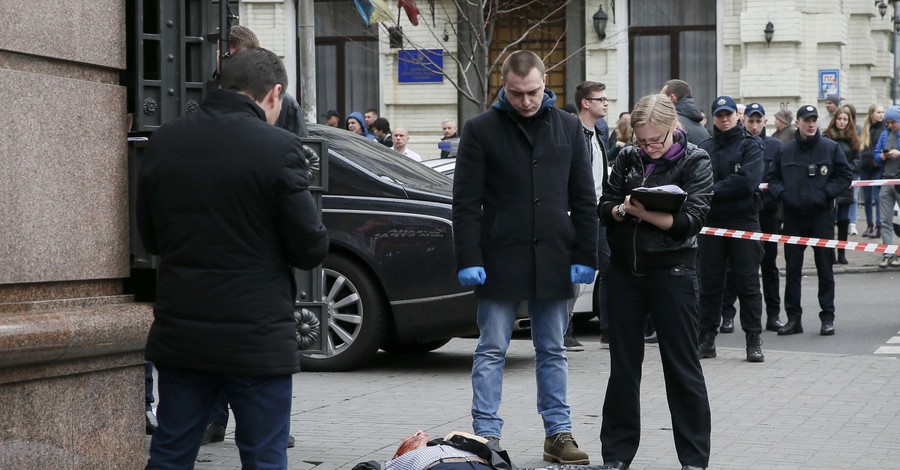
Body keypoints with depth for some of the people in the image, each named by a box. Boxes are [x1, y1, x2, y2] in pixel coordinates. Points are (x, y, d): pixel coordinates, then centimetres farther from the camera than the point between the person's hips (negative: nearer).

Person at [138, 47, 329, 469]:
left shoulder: (163, 142, 2)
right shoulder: (278, 147, -14)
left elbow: (149, 237, 11)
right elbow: (310, 249, -10)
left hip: (179, 334, 5)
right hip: (256, 338, -4)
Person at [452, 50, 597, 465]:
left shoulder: (568, 127, 7)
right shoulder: (481, 130, -2)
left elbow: (583, 199, 8)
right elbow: (466, 202, -4)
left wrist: (585, 256, 2)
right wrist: (469, 259, -11)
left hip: (554, 260, 3)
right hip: (500, 259, -3)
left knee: (552, 352, 11)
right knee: (491, 351, 1)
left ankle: (558, 432, 18)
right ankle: (486, 435, 5)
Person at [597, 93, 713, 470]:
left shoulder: (695, 162, -4)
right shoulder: (628, 159, 7)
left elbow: (691, 220, -14)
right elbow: (603, 207, 5)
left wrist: (644, 212, -25)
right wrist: (621, 209, -17)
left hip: (671, 272, -4)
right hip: (625, 270, 4)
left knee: (682, 366, 1)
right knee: (623, 365, 10)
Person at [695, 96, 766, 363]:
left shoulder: (750, 146, 3)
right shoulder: (704, 149, 13)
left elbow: (747, 181, -12)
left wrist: (714, 190, -10)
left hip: (744, 220, -3)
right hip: (711, 221, 3)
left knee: (747, 283, -1)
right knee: (709, 283, 5)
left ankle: (754, 340, 3)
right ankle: (707, 339, 11)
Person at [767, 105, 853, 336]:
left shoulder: (830, 148, 1)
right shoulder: (785, 151, 7)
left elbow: (845, 175, 2)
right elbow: (772, 178, 12)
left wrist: (826, 193, -10)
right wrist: (782, 193, -6)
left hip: (821, 215, -2)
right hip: (793, 216, 3)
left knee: (824, 268, 1)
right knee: (792, 269, 5)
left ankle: (828, 317, 7)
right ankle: (793, 317, 11)